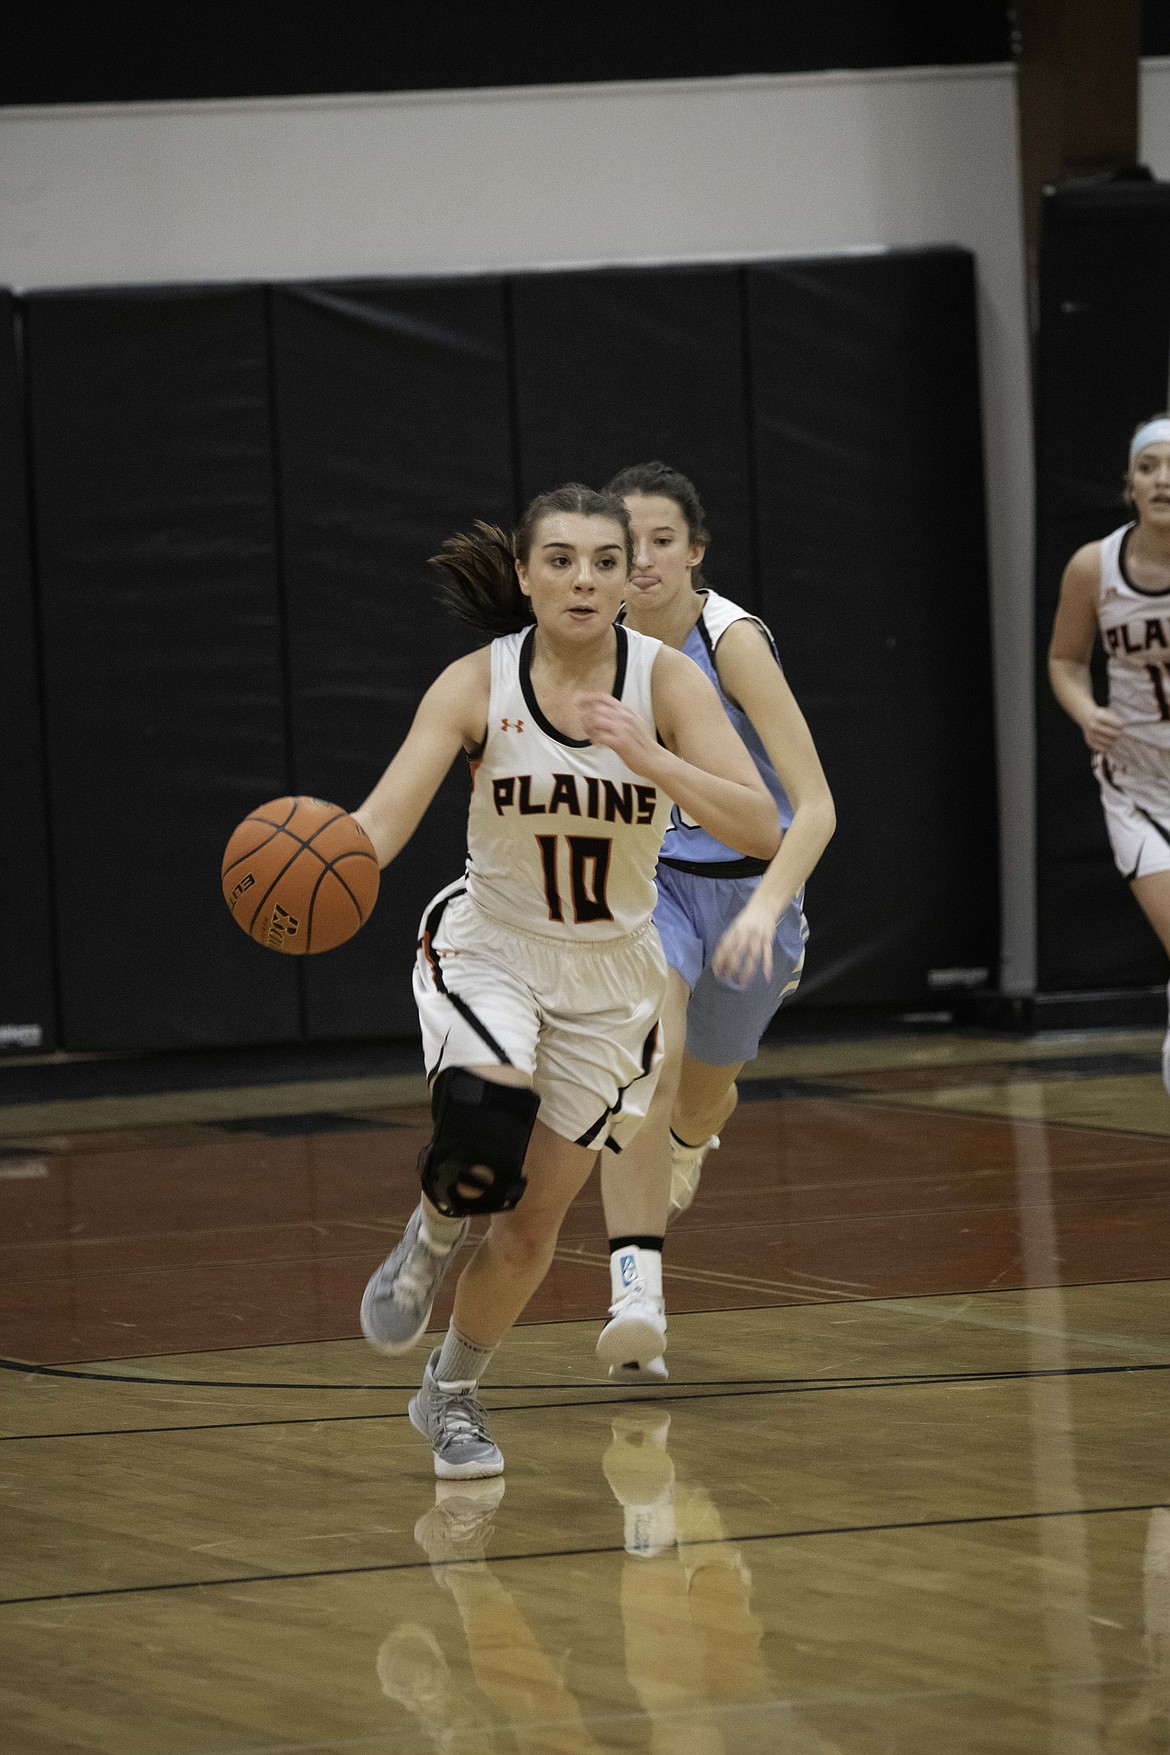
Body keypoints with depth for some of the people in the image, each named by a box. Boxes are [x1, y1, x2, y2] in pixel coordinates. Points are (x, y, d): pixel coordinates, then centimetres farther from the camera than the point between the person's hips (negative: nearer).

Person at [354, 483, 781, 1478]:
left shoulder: (666, 681, -17)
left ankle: (453, 1395, 33)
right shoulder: (477, 684, -17)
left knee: (536, 1217, 8)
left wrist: (648, 759, -41)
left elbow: (762, 830, -26)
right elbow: (387, 816, -25)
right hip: (489, 949, -1)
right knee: (484, 1131, -32)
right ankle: (430, 1242, 2)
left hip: (608, 979, 2)